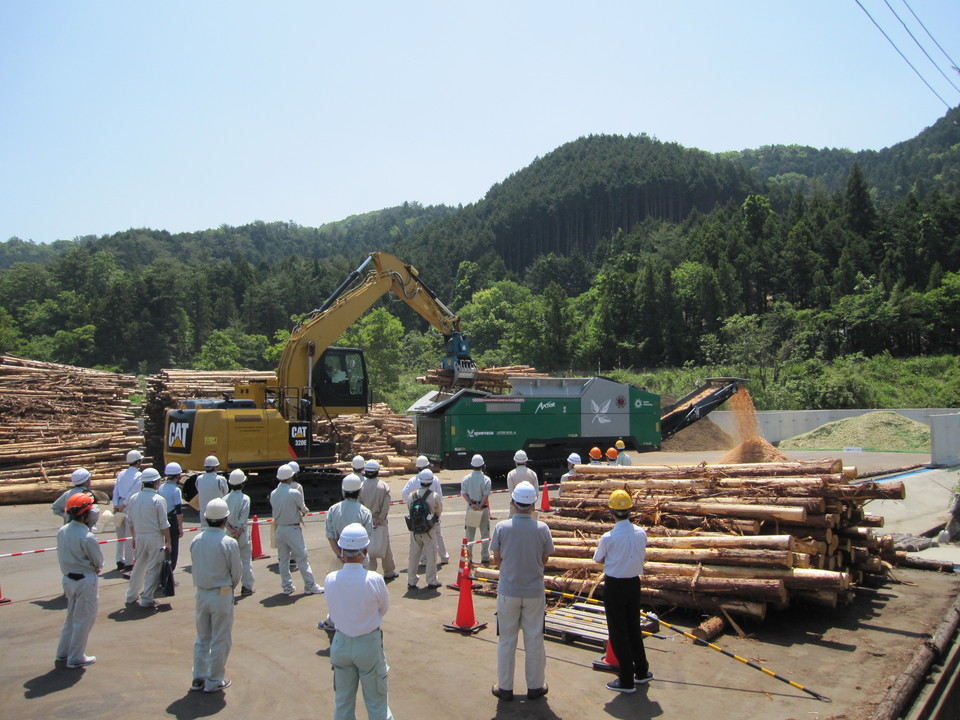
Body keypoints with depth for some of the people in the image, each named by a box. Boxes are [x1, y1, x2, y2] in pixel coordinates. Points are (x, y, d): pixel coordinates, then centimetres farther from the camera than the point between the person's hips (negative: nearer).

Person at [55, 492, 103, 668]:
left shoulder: (62, 531, -2)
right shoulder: (87, 537, -25)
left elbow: (62, 555, 9)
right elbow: (99, 562, -14)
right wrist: (96, 568, 7)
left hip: (68, 578, 8)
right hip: (85, 581, -8)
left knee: (72, 616, 23)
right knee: (84, 619, 7)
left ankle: (63, 653, 33)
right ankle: (76, 658, 17)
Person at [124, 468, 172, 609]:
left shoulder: (133, 499, 2)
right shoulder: (158, 500, -15)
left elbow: (130, 521, 11)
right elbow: (164, 524, -12)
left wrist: (134, 537, 23)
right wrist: (168, 542, -4)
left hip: (139, 537, 6)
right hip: (155, 538, -6)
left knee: (138, 567, 20)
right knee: (153, 569, 4)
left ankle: (131, 596, 30)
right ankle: (146, 599, 8)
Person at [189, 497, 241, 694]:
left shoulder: (196, 540, -4)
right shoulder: (229, 543, -18)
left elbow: (195, 567, 4)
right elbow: (236, 573, -10)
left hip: (201, 594, 5)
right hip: (222, 595, -5)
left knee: (202, 638, 20)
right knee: (220, 640, 9)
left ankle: (198, 679, 27)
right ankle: (214, 682, 18)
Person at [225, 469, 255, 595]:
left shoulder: (226, 498, -1)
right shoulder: (245, 498, -14)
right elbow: (243, 520, -17)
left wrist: (230, 530, -9)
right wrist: (238, 532, -11)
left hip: (229, 534, 4)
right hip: (242, 534, -4)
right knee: (246, 560, 7)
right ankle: (247, 587, 10)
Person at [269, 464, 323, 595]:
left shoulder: (273, 494, 0)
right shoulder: (294, 493, -17)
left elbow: (274, 509, 8)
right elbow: (303, 510, -4)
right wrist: (304, 512, 20)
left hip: (279, 529, 6)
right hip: (293, 529, -6)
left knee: (283, 559, 13)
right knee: (301, 558, 2)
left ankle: (286, 586, 19)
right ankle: (310, 586, 8)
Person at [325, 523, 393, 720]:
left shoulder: (330, 579, -15)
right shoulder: (374, 580, -23)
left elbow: (332, 610, -2)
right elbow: (384, 608, -7)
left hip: (341, 643, 3)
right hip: (369, 644, -3)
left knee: (343, 701, 20)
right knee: (376, 703, 14)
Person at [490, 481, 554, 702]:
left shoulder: (502, 527, -13)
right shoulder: (542, 529, -12)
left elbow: (497, 560, -3)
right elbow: (544, 559, 0)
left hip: (508, 591, 0)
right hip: (535, 592, 0)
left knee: (506, 640, 12)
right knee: (534, 640, 14)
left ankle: (505, 687, 22)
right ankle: (535, 686, 26)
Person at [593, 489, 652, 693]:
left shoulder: (608, 537, -21)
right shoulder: (641, 533, -7)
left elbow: (598, 559, -3)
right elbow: (642, 556, 7)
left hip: (614, 586, -5)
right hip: (634, 583, 5)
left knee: (618, 632, 7)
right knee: (634, 628, 20)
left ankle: (627, 680, 13)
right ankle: (642, 671, 33)